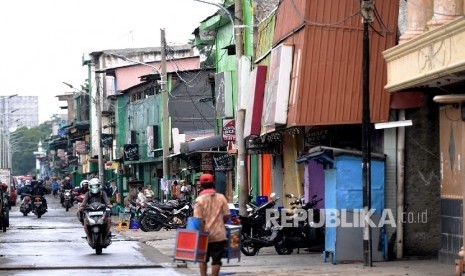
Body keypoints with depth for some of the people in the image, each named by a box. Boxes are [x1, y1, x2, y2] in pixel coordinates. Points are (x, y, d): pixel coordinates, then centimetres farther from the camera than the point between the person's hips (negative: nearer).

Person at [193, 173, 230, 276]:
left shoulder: (199, 199, -9)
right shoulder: (221, 197, -2)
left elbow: (198, 219, -13)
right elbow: (227, 216, 1)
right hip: (219, 234, 1)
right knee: (216, 260, 7)